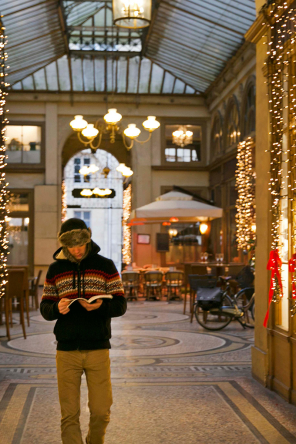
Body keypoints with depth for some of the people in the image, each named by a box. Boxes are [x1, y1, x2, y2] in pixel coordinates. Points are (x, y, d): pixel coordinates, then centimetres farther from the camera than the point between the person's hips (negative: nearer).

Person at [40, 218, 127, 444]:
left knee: (101, 412, 5)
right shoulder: (55, 269, 8)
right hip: (66, 351, 1)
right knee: (69, 415, 2)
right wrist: (57, 308, -16)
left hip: (98, 349, -1)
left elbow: (120, 304, 0)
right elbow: (44, 308, 7)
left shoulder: (105, 266, 3)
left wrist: (100, 306, -21)